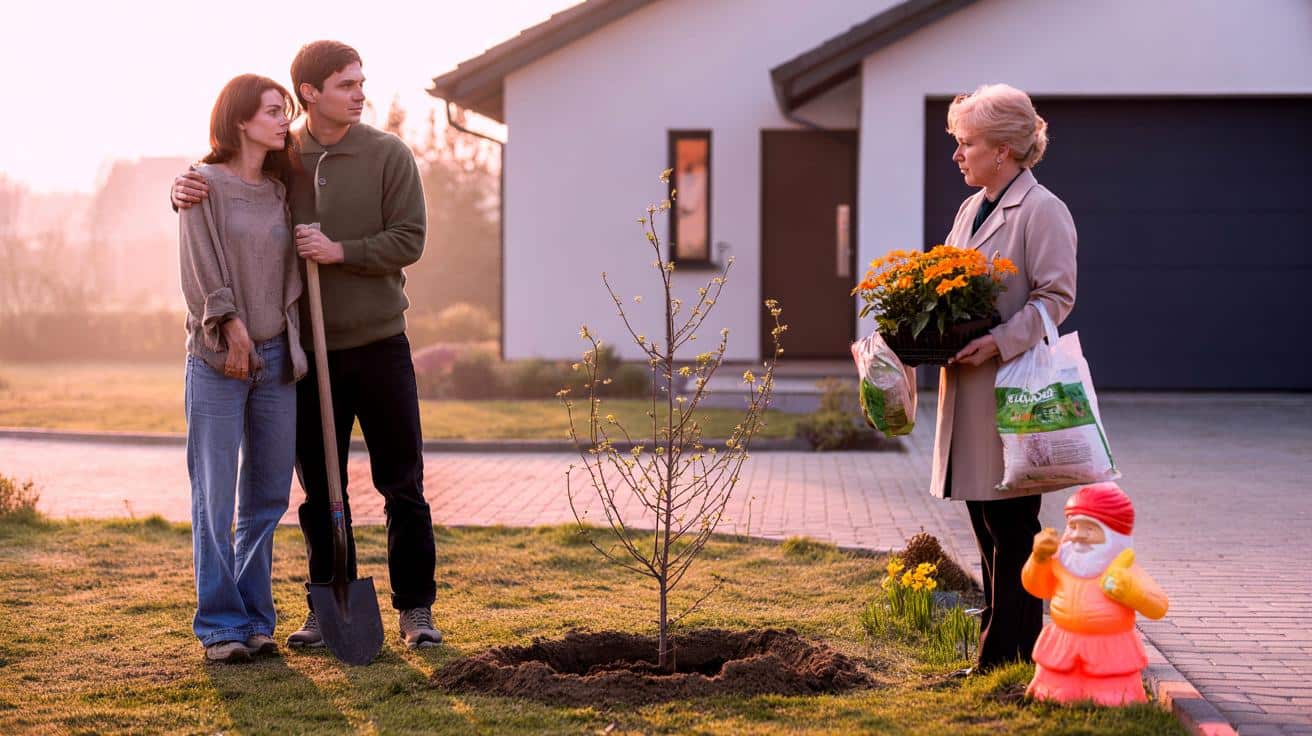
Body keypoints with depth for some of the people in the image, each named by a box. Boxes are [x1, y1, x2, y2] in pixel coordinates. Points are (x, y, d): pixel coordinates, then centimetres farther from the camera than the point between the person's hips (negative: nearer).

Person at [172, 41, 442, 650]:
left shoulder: (388, 155, -2)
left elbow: (409, 240, -7)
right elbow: (223, 199, 9)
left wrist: (340, 251, -21)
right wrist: (185, 191, -15)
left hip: (378, 343, -1)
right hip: (309, 349, 2)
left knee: (402, 483, 3)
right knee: (320, 489, 8)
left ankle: (416, 607, 13)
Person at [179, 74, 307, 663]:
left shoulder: (279, 191, 13)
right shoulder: (205, 184, -2)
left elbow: (288, 275, 13)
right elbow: (201, 268, -9)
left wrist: (291, 340, 2)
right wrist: (231, 327, -18)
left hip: (275, 356, 5)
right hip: (217, 359, -5)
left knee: (267, 496, 7)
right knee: (215, 498, -3)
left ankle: (255, 618, 16)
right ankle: (220, 625, 4)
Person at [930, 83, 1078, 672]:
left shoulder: (1041, 210, -9)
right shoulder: (971, 209, 17)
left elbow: (1056, 296, -15)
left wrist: (1000, 341, -24)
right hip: (968, 382, 9)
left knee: (1011, 523, -4)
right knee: (985, 519, 12)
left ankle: (1009, 651, 2)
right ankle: (1000, 645, 19)